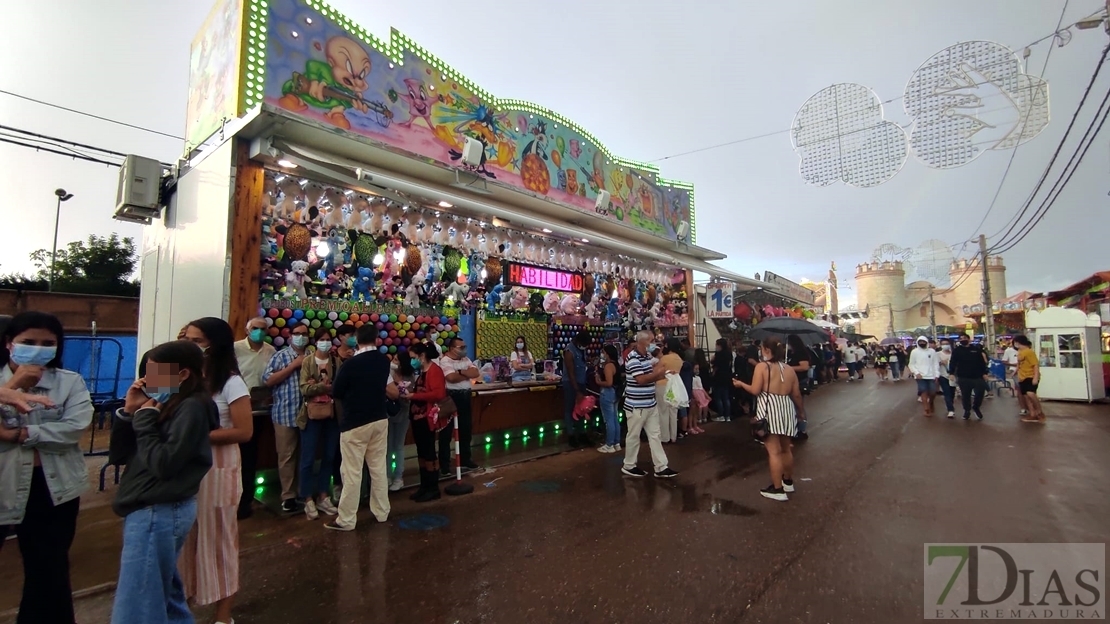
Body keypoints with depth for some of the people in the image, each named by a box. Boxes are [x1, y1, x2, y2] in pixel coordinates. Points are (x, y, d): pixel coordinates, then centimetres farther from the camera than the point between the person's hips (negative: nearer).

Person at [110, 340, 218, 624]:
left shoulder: (192, 408, -18)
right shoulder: (165, 404, 8)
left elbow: (164, 464, -22)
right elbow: (117, 455, 9)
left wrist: (144, 419, -14)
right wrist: (129, 411, -2)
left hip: (159, 514, -9)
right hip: (152, 511, 9)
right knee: (166, 596, 22)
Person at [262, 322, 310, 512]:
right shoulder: (280, 356, 0)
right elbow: (267, 380, -9)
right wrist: (293, 365, -12)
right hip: (285, 414, -3)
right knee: (287, 456, 5)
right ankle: (288, 496, 17)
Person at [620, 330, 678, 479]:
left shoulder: (647, 357, 12)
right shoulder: (633, 358, -18)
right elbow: (641, 379, -25)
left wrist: (664, 374, 4)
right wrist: (657, 372, -15)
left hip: (650, 405, 9)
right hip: (636, 406, -9)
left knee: (655, 435, 11)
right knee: (634, 436, 6)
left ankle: (661, 468, 17)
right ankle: (629, 466, 21)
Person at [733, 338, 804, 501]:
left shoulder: (762, 366, -8)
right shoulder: (789, 369, 8)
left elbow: (755, 390, -12)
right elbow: (796, 394, 11)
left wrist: (741, 384, 5)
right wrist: (801, 411, 25)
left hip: (770, 409, -6)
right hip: (786, 408, 7)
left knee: (774, 451, -2)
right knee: (786, 449, 21)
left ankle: (777, 489, 2)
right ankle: (788, 482, 36)